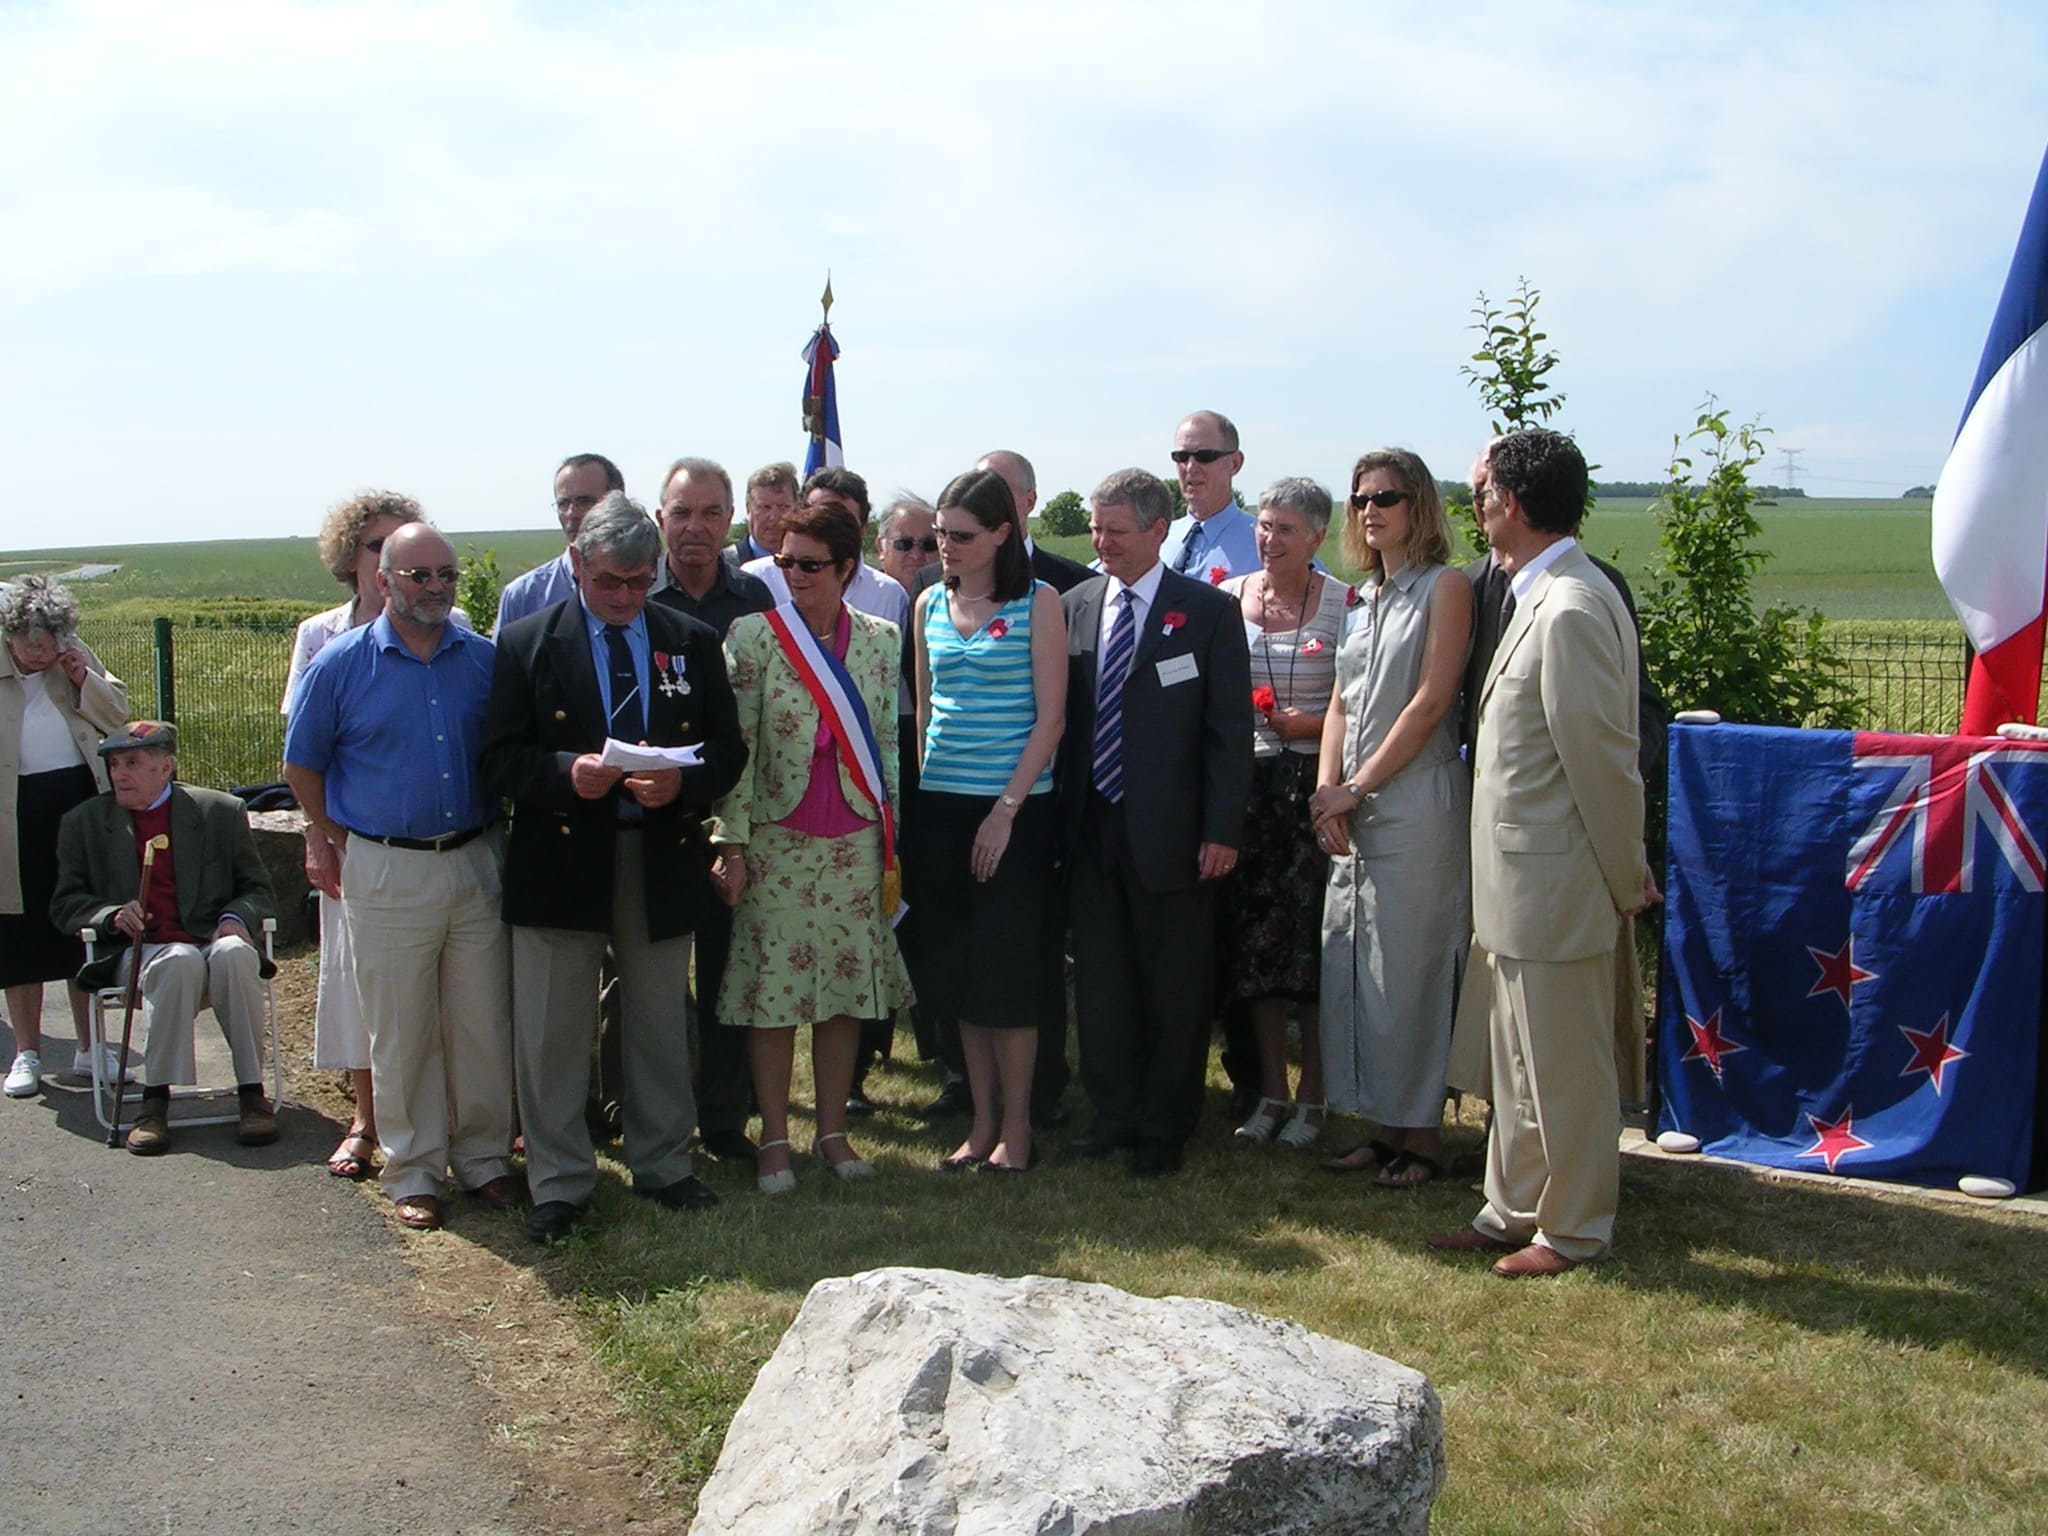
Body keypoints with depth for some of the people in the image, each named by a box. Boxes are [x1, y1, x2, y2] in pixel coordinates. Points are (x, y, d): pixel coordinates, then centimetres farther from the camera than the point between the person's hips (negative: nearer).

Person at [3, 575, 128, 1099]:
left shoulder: (76, 657, 5)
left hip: (80, 801, 2)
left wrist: (84, 680, -7)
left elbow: (118, 715, 6)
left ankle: (89, 1047, 19)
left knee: (85, 929, 8)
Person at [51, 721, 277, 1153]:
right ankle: (155, 1100, -32)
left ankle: (251, 1093, -29)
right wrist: (112, 915, -9)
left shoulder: (222, 811, 13)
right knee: (180, 963, -36)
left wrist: (236, 917, -8)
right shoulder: (84, 822, 16)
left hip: (215, 939, 1)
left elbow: (257, 889, 15)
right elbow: (64, 904, 13)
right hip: (141, 951, -1)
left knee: (233, 954, -36)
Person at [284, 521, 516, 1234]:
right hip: (386, 873, -2)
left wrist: (502, 835, 11)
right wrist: (329, 838, 12)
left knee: (484, 1026, 8)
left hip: (476, 863, 2)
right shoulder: (340, 664, -4)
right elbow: (303, 765, 7)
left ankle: (484, 1157, 23)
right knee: (402, 1034, 6)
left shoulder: (485, 660, 2)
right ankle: (414, 1172, 18)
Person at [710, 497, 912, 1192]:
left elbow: (887, 743, 10)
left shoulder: (880, 639, 4)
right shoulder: (753, 635, -5)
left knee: (846, 988, 8)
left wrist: (890, 845, 9)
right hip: (777, 842, -3)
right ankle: (774, 1140, 14)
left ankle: (834, 1132, 20)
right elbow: (736, 746, -6)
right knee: (774, 990, 2)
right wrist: (732, 844, -10)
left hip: (855, 842, 3)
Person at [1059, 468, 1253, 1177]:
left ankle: (1164, 1126, 19)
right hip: (1092, 826, 4)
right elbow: (1063, 715, 11)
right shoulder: (1076, 606, 8)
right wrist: (1062, 812, 5)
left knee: (1174, 986, 6)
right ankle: (1114, 1111, 25)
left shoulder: (1208, 611, -4)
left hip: (1171, 831, -4)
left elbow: (1230, 727, -6)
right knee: (1100, 979, 11)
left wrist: (1222, 829, -11)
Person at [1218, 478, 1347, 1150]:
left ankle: (1312, 1094, 11)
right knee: (1252, 937, 6)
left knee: (1311, 936, -1)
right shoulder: (1226, 598, 7)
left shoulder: (1344, 603, -3)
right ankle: (1270, 1088, 18)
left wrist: (1313, 724, -15)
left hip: (1312, 785, -3)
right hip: (1244, 784, 4)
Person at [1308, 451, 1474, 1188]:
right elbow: (1342, 703, 15)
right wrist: (1326, 790, -1)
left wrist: (1358, 789, -12)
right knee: (1351, 969, 8)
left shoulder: (1443, 589, -5)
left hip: (1416, 805, -7)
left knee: (1410, 971, -2)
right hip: (1353, 811, 7)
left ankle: (1422, 1134, 9)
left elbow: (1431, 702, -12)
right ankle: (1385, 1126, 18)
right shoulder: (1362, 598, 16)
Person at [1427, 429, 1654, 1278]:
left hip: (1554, 884, -10)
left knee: (1564, 1067, 5)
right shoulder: (1539, 597, 10)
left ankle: (1574, 1230, 19)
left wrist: (1625, 879, -11)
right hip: (1519, 884, 10)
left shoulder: (1572, 610, -21)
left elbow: (1604, 759, -19)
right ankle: (1513, 1209, 32)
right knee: (1520, 1064, 19)